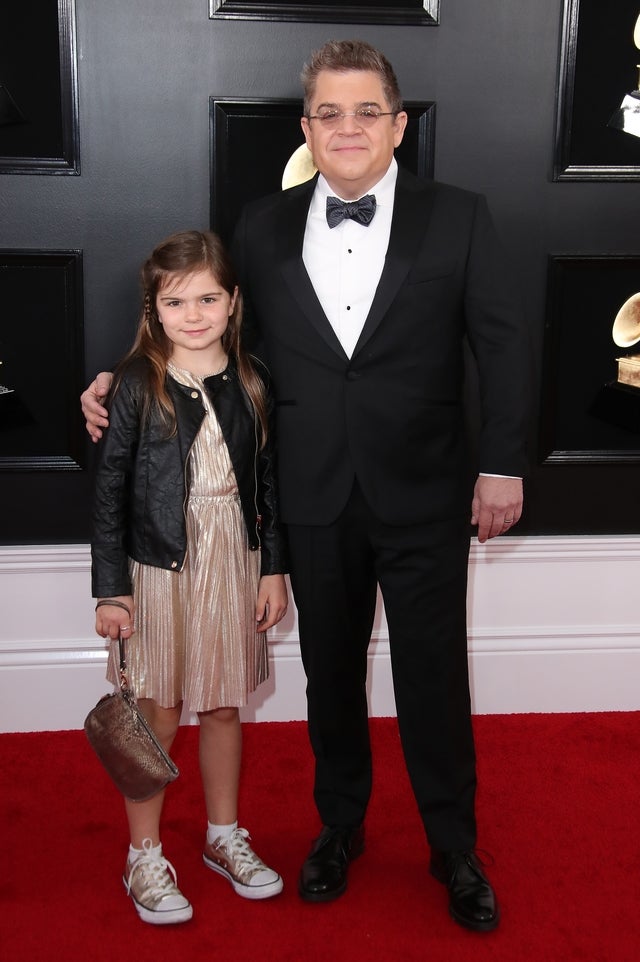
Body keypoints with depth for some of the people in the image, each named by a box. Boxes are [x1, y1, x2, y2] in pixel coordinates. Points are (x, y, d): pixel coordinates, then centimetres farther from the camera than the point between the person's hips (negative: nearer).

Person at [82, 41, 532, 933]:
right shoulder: (263, 227, 3)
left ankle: (455, 850, 29)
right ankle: (340, 826, 38)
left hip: (423, 496, -2)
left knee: (435, 677, 7)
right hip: (316, 500, 2)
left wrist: (503, 464, -6)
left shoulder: (458, 217, -3)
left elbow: (504, 344, -2)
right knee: (331, 673, 16)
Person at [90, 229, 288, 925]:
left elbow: (268, 481, 7)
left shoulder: (250, 381, 2)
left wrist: (274, 569, 5)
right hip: (159, 567, -3)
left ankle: (224, 836, 34)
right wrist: (111, 589, -9)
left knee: (223, 707, 15)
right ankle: (145, 857, 24)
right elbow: (110, 490, -7)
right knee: (157, 714, 6)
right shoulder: (136, 384, -8)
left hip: (236, 562, 3)